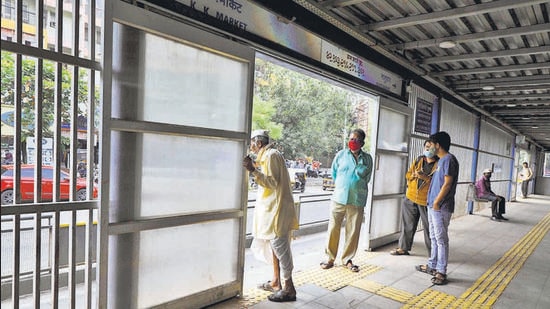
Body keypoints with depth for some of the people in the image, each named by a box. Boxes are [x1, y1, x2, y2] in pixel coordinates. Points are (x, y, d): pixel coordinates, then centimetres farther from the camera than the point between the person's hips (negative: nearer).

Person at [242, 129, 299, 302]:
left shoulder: (271, 155, -13)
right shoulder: (267, 155, 17)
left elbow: (272, 182, -18)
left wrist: (253, 170, -24)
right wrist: (253, 168, 20)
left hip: (277, 208, -10)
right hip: (272, 208, 10)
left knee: (280, 248, -5)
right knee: (275, 246, 15)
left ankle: (288, 289, 3)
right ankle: (276, 282, 26)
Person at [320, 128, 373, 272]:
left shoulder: (367, 159, 3)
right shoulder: (341, 154, 3)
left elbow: (365, 178, 9)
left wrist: (355, 188, 9)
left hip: (357, 201, 0)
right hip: (339, 198, 0)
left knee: (353, 232, 7)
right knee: (333, 229, 3)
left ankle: (347, 259, 23)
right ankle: (330, 258, 18)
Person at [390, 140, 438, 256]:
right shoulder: (418, 160, 10)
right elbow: (408, 174, 13)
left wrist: (425, 177, -24)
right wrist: (414, 175, -8)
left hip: (426, 201, -5)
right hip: (410, 198, 5)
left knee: (429, 228, 2)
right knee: (407, 225, 15)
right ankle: (404, 247, 29)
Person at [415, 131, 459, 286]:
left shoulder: (449, 159, -14)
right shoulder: (441, 160, 16)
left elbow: (447, 184, -19)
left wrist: (437, 202, -18)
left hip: (441, 207, -10)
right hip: (433, 205, 10)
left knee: (441, 239, -3)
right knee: (434, 238, 16)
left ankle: (441, 272, 5)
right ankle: (432, 266, 27)